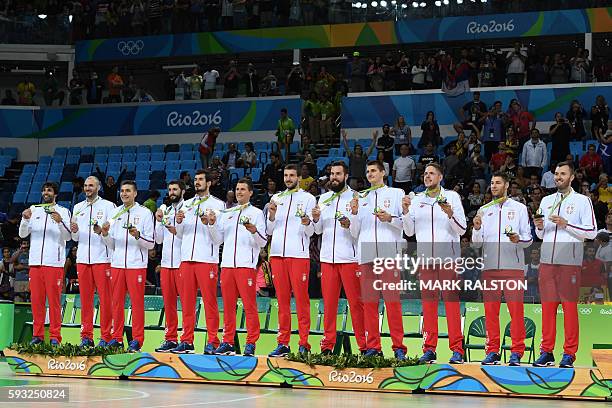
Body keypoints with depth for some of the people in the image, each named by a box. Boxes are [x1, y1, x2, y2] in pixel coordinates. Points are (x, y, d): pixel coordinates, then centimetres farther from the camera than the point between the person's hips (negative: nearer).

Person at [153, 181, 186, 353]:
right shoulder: (164, 210, 17)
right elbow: (158, 240, 16)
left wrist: (178, 231, -19)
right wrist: (159, 221, 3)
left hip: (182, 263, -6)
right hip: (166, 262, 6)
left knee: (186, 301, -7)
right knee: (168, 303, 8)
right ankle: (170, 339, 13)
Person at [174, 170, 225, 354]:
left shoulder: (217, 204, 7)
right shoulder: (186, 204, 20)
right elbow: (180, 235, 20)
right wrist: (179, 222, 1)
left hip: (207, 258, -5)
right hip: (186, 258, 5)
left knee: (209, 300, -7)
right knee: (186, 300, 4)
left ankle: (212, 341, -5)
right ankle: (187, 340, 8)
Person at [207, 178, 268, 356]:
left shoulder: (256, 213, 6)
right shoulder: (227, 213, 20)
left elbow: (263, 242, -1)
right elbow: (218, 240, 17)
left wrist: (254, 230, -20)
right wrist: (212, 224, 2)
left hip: (246, 265, -5)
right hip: (227, 264, 5)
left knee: (249, 305, -7)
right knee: (228, 305, 6)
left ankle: (251, 343, -5)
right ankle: (227, 342, 11)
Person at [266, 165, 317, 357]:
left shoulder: (308, 198, 6)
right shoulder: (277, 198, 18)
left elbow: (310, 232, 0)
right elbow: (269, 231, 16)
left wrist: (306, 222, -21)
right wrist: (271, 214, -1)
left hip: (299, 254, -4)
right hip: (277, 253, 4)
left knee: (301, 298, -6)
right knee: (282, 299, 5)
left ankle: (304, 344, -6)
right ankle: (283, 343, 8)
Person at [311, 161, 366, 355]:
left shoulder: (355, 197, 2)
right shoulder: (323, 198, 16)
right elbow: (318, 230, 17)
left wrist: (350, 224, -21)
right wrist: (316, 219, -3)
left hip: (349, 257, -5)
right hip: (327, 257, 5)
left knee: (356, 301, -6)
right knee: (329, 302, 6)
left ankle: (364, 344, -4)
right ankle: (327, 344, 10)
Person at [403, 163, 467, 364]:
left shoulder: (452, 197, 6)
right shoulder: (417, 200, 16)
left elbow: (462, 230, 1)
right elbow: (409, 231, 13)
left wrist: (450, 214, -16)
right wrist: (405, 210, -1)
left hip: (448, 257, -3)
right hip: (425, 257, 3)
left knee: (451, 300, -8)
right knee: (428, 302, 2)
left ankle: (457, 350, -7)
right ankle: (429, 349, 5)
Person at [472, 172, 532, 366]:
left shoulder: (519, 208, 9)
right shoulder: (484, 210, 16)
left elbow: (528, 238, 5)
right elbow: (477, 243, 12)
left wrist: (518, 239, -16)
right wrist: (477, 228, -8)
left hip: (513, 266, -3)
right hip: (489, 267, 3)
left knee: (516, 309, -6)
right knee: (490, 310, 2)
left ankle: (516, 352, -3)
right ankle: (492, 351, 7)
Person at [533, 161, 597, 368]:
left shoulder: (582, 201, 3)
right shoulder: (546, 201, 18)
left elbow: (591, 232, -4)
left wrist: (566, 224, -12)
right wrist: (539, 227, 0)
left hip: (570, 262, -4)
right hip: (547, 260, 4)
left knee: (569, 306, -4)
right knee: (547, 306, 3)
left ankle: (569, 353, 0)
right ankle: (547, 352, 8)